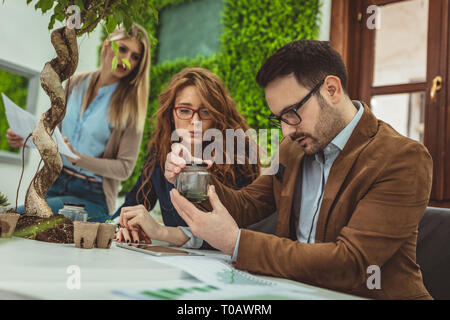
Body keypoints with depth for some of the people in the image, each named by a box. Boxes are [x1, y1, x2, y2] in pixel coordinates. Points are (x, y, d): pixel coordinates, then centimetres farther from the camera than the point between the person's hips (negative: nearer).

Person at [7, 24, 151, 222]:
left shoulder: (131, 104, -9)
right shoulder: (76, 83, 6)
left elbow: (124, 168, -10)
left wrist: (78, 159, -24)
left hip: (92, 196, -5)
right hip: (55, 182, 5)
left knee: (18, 216, -25)